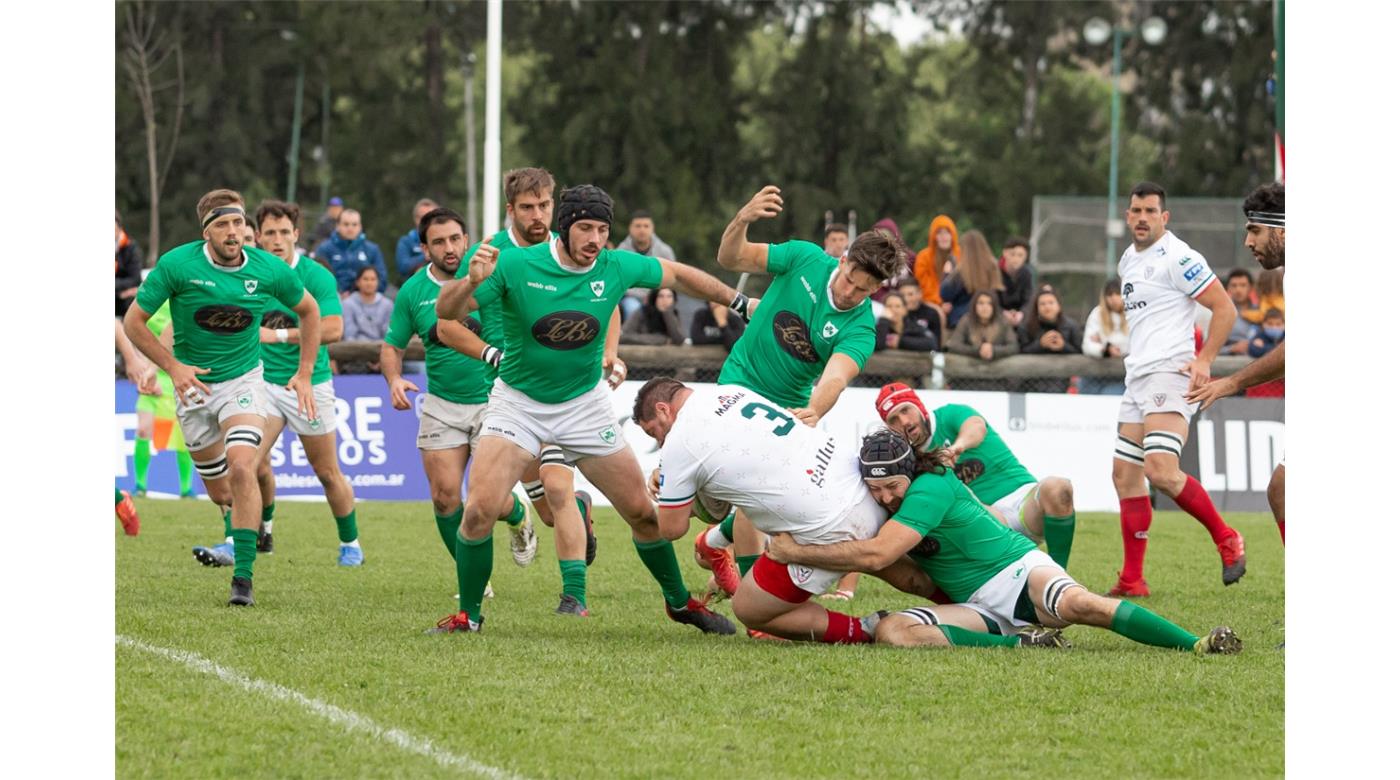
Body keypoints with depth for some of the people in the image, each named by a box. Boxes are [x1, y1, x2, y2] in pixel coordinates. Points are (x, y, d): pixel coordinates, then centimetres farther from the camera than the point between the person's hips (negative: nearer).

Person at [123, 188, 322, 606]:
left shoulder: (270, 270, -11)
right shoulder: (177, 265, -16)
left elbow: (309, 310, 8)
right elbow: (134, 321, -8)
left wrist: (304, 374, 3)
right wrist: (172, 365, -18)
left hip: (243, 380, -1)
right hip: (194, 384, 1)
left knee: (242, 467, -24)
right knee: (219, 490, 9)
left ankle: (243, 575, -21)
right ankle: (234, 536, 44)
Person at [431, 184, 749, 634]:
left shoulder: (617, 268, -11)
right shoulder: (515, 266, -19)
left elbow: (677, 275, 8)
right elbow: (446, 312, -18)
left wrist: (739, 303, 14)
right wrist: (472, 281, -39)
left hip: (586, 405, 2)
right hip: (518, 402, -2)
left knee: (642, 512, 3)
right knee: (480, 508, -18)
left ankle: (678, 602, 26)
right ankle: (468, 615, 0)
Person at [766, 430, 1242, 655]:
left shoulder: (932, 488, -20)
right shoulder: (883, 502, 6)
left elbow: (875, 554, -29)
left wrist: (795, 552, -22)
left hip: (1018, 572, -7)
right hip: (975, 607, 7)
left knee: (1077, 604, -39)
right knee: (891, 630, -22)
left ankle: (1199, 644, -35)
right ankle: (1021, 644, -24)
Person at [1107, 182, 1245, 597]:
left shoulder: (1177, 258, -9)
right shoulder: (1128, 260, 18)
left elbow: (1224, 307, -11)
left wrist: (1204, 359, -18)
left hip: (1170, 372, -9)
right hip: (1138, 377, 9)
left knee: (1161, 470, -24)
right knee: (1125, 475, 6)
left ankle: (1226, 540, -8)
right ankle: (1132, 580, 10)